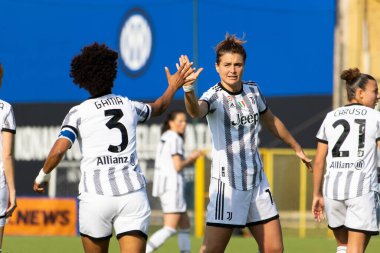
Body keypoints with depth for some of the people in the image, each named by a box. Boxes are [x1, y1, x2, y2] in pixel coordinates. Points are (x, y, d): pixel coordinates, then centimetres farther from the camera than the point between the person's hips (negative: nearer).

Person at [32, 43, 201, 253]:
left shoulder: (79, 112, 4)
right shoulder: (130, 106, 15)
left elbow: (58, 151, -9)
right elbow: (158, 108, 38)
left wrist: (42, 176, 8)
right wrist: (173, 87, 56)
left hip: (96, 195, -2)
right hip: (133, 194, 2)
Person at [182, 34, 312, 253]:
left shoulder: (253, 91, 6)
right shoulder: (215, 96, -13)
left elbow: (271, 121, 24)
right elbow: (196, 111, -37)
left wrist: (297, 148, 35)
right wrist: (188, 89, -59)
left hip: (257, 182, 6)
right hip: (227, 183, -6)